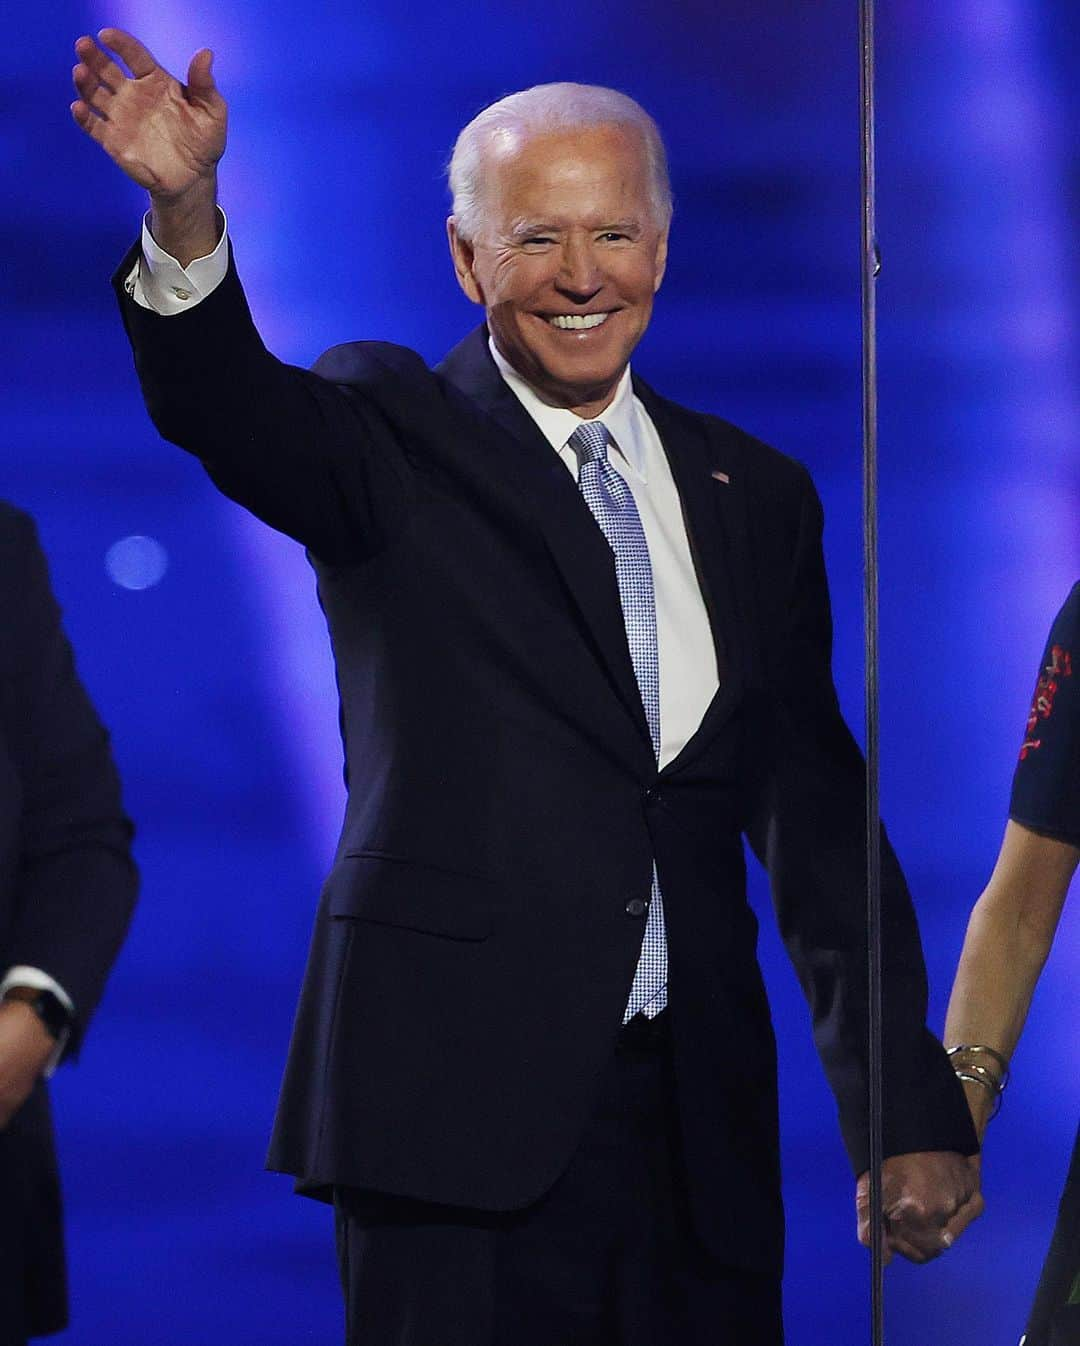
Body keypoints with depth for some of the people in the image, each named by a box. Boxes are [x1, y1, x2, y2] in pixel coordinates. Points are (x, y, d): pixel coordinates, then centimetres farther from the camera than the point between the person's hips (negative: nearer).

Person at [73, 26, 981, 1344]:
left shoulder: (756, 496, 15)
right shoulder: (393, 437, 4)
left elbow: (818, 820, 15)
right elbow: (229, 406, -18)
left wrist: (910, 1112, 11)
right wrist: (185, 211, -39)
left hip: (697, 1133, 4)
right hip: (461, 1104, -4)